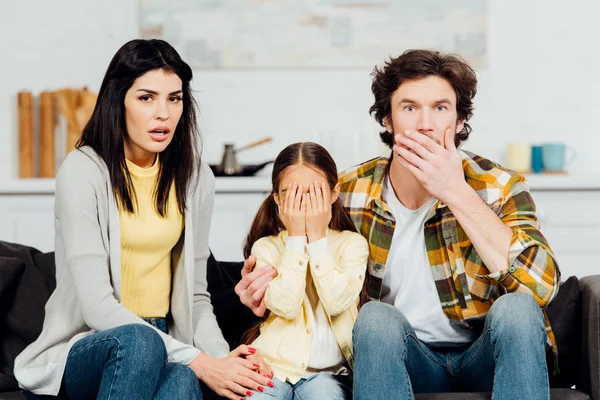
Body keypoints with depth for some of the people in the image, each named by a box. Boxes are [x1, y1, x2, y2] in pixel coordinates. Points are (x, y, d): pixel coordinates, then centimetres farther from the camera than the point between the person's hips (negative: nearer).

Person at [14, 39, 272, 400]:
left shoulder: (195, 176, 5)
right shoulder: (84, 170, -11)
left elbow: (195, 294, 10)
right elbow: (96, 305, -18)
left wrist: (220, 355, -12)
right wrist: (199, 362, -23)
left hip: (163, 346, 3)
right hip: (82, 351, -2)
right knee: (139, 341, -37)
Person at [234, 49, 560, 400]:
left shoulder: (497, 187, -9)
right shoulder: (350, 192, -4)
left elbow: (541, 285, -25)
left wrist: (458, 194, -26)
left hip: (485, 357, -1)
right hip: (400, 360, 1)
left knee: (516, 308, -31)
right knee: (376, 316, -30)